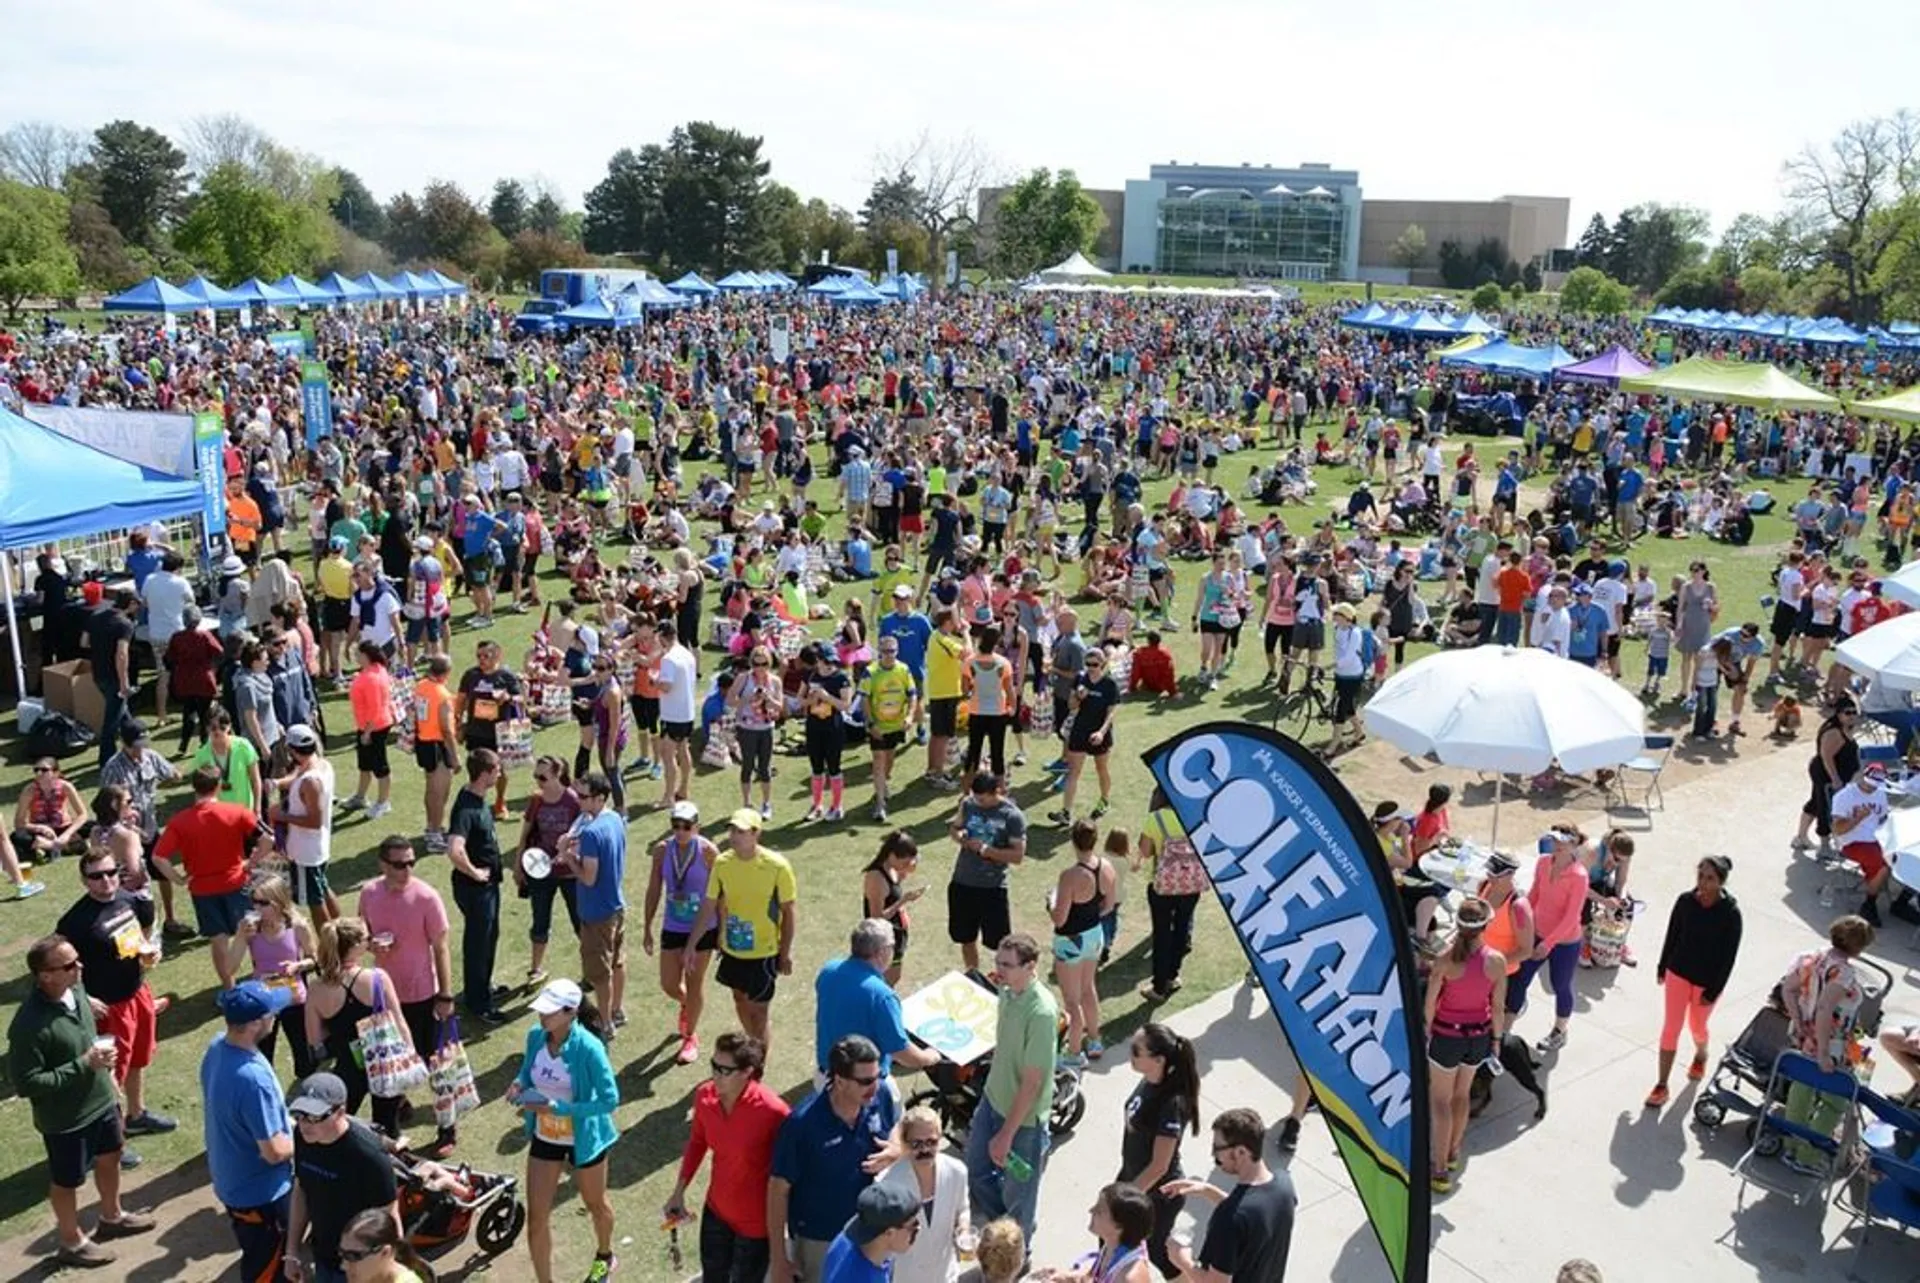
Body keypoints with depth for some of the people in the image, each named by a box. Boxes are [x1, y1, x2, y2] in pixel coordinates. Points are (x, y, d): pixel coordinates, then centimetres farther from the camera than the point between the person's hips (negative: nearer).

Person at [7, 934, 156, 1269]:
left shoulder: (75, 988, -10)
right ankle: (71, 1244, 42)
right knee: (66, 1181, 18)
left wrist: (105, 1069, 13)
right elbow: (25, 1083, -27)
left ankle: (111, 1217, 52)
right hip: (65, 1118, -7)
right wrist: (84, 1065, -29)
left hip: (101, 1099, 7)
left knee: (110, 1157, 27)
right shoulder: (29, 1025, -34)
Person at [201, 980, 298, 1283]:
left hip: (232, 1180, 8)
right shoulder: (252, 1077, -38)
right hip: (259, 1192, -8)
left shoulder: (217, 1046, -10)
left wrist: (285, 1121, 7)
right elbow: (274, 1151, -29)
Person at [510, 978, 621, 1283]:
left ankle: (604, 1257, 53)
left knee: (595, 1203, 23)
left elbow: (610, 1099, -25)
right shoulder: (536, 1036, -13)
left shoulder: (588, 1047, -29)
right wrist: (519, 1085, -16)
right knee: (536, 1217, 5)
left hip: (583, 1139, -4)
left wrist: (558, 1108, -30)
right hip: (544, 1138, 4)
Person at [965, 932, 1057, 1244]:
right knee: (977, 1172, 23)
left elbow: (1032, 1082, -26)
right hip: (992, 1099, 7)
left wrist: (1006, 1134, -20)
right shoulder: (1008, 991, -7)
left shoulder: (1042, 1012, -31)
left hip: (1023, 1116, -7)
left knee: (1017, 1194, 15)